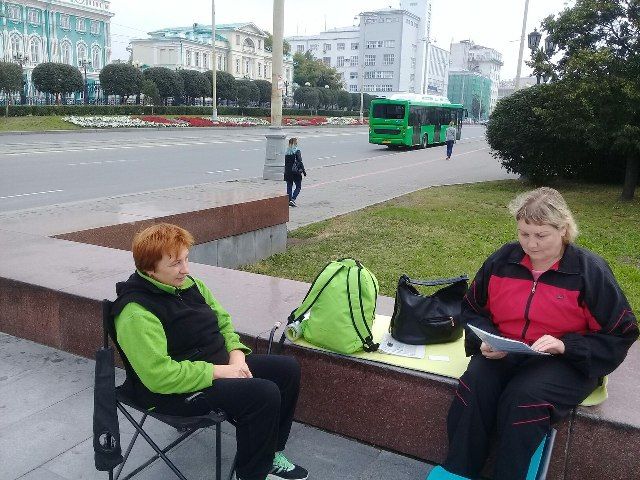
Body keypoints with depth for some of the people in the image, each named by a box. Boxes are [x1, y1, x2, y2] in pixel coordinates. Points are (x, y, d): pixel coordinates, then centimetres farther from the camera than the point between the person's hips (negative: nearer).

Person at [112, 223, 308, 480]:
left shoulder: (187, 283, 3)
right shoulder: (137, 314, -24)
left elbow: (222, 319, 14)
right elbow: (160, 375, -29)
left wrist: (237, 355, -4)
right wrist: (220, 372, -23)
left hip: (220, 365, 9)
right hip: (175, 391, -9)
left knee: (288, 369, 2)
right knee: (264, 394, -26)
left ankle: (271, 453, 16)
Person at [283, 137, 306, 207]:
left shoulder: (287, 151, 7)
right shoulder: (297, 151, -10)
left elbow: (286, 162, 10)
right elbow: (300, 162, -13)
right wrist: (303, 171, -7)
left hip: (288, 172, 5)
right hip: (296, 171, -5)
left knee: (289, 187, 12)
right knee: (298, 187, 4)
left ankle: (289, 200, 11)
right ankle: (292, 199, -11)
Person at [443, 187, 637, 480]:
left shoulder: (590, 270, -4)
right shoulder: (502, 261, 6)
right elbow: (471, 309, 17)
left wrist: (565, 345, -17)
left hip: (566, 362, -3)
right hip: (503, 354, 3)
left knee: (522, 400, -34)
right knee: (473, 388, -29)